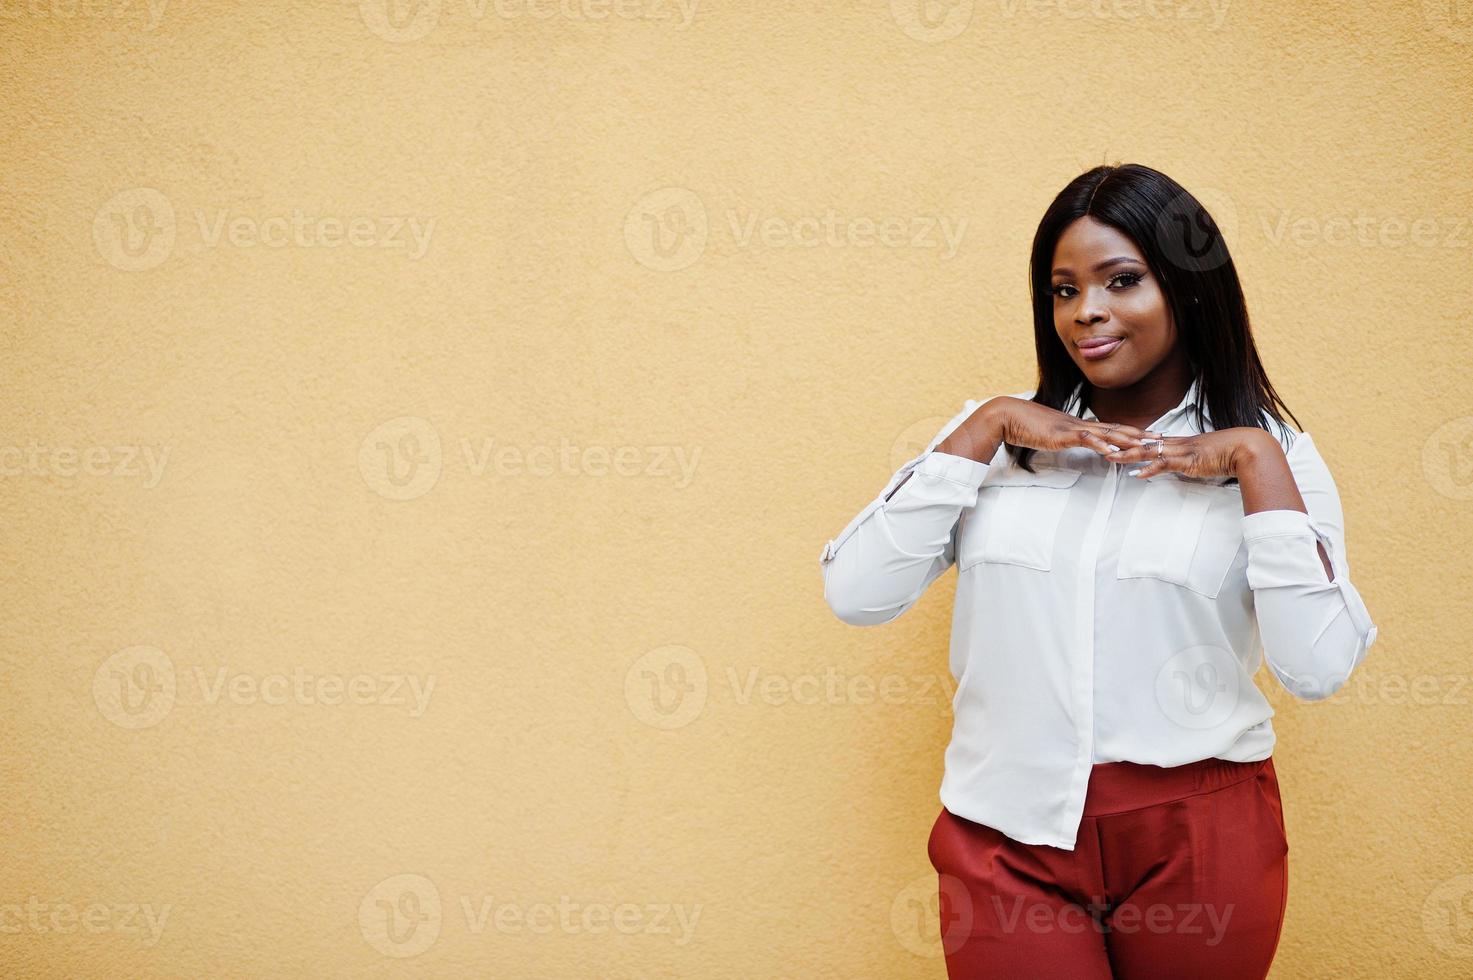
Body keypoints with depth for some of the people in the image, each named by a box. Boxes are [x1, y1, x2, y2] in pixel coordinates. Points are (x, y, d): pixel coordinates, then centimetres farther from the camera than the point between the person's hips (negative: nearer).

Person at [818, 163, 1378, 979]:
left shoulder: (1268, 453, 1)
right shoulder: (1001, 435, 4)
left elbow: (1318, 668, -10)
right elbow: (855, 593, -6)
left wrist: (1259, 462, -13)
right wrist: (983, 430, -9)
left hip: (1198, 840, 0)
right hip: (1007, 831, 1)